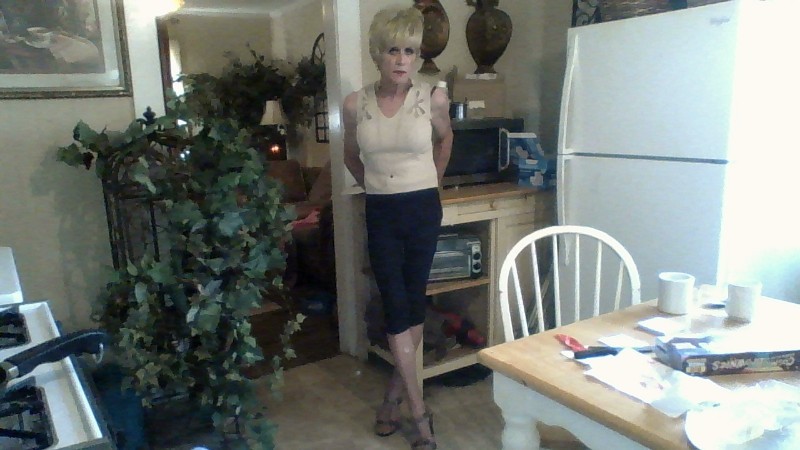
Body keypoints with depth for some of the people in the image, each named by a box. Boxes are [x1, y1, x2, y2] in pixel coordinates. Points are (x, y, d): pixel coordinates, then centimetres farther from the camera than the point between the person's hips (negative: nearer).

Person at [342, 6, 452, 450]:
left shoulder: (433, 98, -7)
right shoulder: (356, 104, -4)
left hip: (423, 210, 0)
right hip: (380, 214, 1)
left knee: (413, 301, 7)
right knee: (396, 306, -1)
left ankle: (394, 394, 26)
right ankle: (420, 412, 9)